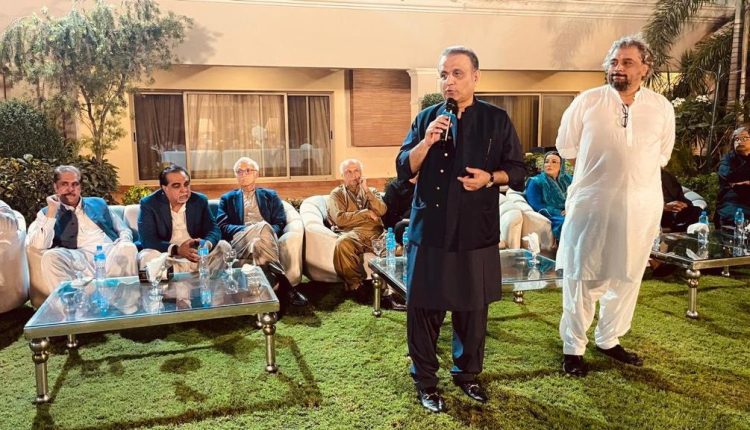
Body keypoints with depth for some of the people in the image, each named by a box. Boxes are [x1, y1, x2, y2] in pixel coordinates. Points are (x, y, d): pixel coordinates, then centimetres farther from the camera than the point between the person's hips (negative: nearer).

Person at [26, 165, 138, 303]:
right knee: (50, 257, -33)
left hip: (109, 252, 1)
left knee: (128, 248, -34)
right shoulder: (46, 213, 17)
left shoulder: (98, 203, 24)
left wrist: (124, 242, -2)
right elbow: (39, 246, 1)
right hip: (78, 257, -1)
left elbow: (124, 229, 22)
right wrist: (51, 213, -3)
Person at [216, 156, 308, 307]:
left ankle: (270, 287, -42)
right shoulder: (227, 199, 24)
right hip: (240, 241, -1)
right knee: (262, 227, -36)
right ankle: (284, 285, -44)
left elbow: (280, 223, 10)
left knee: (264, 229, -38)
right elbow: (222, 227, 6)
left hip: (267, 239, 1)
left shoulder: (270, 196, 25)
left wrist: (267, 232, -14)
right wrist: (246, 230, -13)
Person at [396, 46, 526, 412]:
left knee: (473, 306, 12)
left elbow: (518, 169, 5)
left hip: (476, 231, 0)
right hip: (429, 229, 1)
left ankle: (467, 372, 32)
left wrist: (490, 177, -14)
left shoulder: (496, 119, 2)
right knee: (423, 306, 4)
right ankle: (424, 378, 22)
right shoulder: (426, 117, 5)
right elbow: (403, 169, 0)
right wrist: (427, 140, -16)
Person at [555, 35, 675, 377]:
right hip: (591, 205, -3)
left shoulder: (662, 107, 3)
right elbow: (567, 148, 5)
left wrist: (629, 173, 11)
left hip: (640, 208, 3)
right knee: (582, 278, 3)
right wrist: (598, 175, 8)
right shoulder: (587, 102, -5)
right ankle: (573, 348, 16)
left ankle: (609, 340, 31)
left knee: (627, 277, 13)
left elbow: (661, 156, 16)